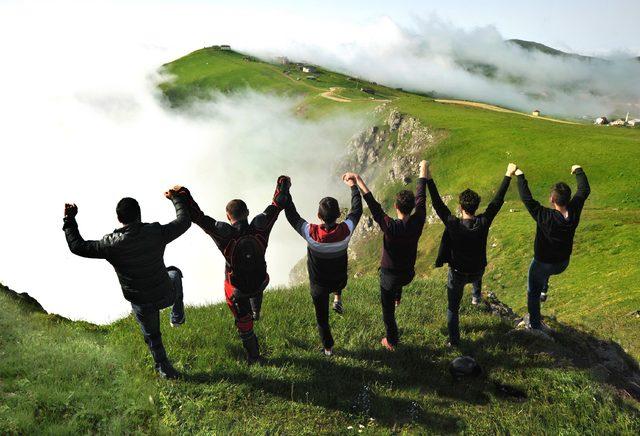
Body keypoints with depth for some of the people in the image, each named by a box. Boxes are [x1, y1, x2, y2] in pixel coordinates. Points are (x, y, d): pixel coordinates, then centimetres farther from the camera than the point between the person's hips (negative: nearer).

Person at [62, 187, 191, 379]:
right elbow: (184, 221, -6)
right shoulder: (156, 233, -19)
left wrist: (69, 219, 0)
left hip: (142, 303, -1)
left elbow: (77, 246, -9)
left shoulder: (112, 245, -21)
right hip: (165, 295, 1)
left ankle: (165, 370, 39)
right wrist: (176, 198, 8)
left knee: (152, 336, 23)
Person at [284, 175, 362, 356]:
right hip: (339, 281, 2)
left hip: (318, 285, -1)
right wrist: (353, 186, 2)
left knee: (322, 316, 23)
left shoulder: (312, 233, -34)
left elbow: (292, 216, -19)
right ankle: (338, 300, 34)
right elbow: (357, 210, -10)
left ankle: (328, 348, 41)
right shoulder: (345, 231, -29)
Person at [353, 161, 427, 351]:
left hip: (389, 276, -4)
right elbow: (421, 198, -8)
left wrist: (360, 182, -33)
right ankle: (397, 298, 59)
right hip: (409, 274, 5)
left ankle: (391, 342, 37)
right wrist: (423, 170, 5)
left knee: (388, 310, 18)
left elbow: (374, 206, -35)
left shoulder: (390, 227, -33)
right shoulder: (417, 223, -20)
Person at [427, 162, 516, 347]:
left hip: (457, 274, -3)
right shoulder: (483, 223, -23)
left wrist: (429, 180, -26)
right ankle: (477, 297, 66)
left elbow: (438, 205, -27)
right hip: (477, 272, 4)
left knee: (452, 308, 16)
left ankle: (454, 340, 28)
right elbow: (497, 201, -13)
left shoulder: (454, 225, -31)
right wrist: (508, 175, -4)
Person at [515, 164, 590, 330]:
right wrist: (579, 171, 9)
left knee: (533, 294, 18)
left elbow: (527, 198, -30)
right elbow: (584, 190, -5)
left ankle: (535, 324, 34)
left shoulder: (545, 217, -36)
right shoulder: (574, 212, -22)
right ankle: (544, 290, 44)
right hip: (563, 263, 5)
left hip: (543, 264, -5)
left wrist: (520, 176, -20)